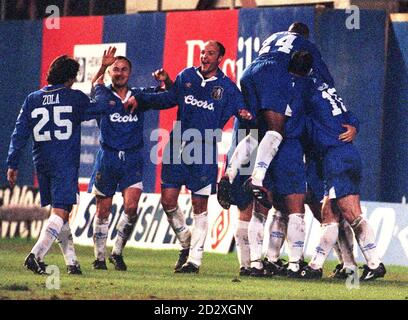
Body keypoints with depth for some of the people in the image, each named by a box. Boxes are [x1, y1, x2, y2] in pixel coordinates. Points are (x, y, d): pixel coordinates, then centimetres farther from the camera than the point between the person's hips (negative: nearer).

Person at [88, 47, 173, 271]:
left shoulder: (140, 95, 8)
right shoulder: (103, 95, 3)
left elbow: (170, 94, 13)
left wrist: (165, 80, -10)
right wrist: (102, 67, -32)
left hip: (133, 159, 1)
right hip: (108, 158, -1)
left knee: (131, 206, -14)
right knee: (103, 210, 4)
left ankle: (117, 252, 3)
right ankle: (99, 257, 16)